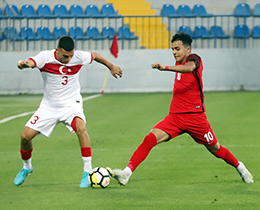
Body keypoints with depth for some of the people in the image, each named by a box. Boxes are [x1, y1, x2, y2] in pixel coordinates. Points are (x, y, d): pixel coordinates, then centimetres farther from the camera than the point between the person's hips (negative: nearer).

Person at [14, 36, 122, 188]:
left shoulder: (79, 57, -11)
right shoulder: (46, 57, -17)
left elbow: (95, 56, 11)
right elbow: (31, 62, -37)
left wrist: (111, 67, 24)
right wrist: (23, 64, -61)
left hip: (72, 104, -1)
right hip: (49, 105, 1)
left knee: (81, 128, -31)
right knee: (25, 136, -6)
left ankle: (88, 172, -23)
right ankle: (26, 167, 24)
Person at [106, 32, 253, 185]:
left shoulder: (194, 58, -9)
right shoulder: (179, 63, 14)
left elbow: (189, 68, -36)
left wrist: (165, 68, -48)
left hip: (195, 116, -5)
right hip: (175, 116, 5)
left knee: (215, 149, 9)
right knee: (151, 138, -18)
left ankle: (240, 167, 38)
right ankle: (126, 173, -28)